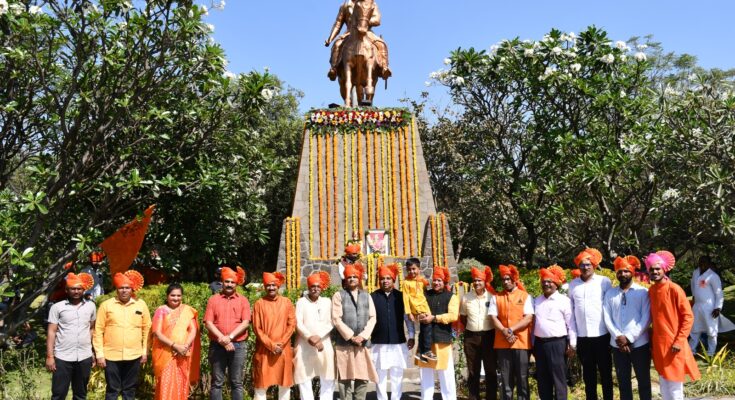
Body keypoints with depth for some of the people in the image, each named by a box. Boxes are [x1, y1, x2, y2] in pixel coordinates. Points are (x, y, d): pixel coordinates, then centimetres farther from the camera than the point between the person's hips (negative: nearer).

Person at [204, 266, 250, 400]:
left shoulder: (243, 300, 5)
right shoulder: (213, 299, 6)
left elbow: (245, 322, -4)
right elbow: (208, 322, -3)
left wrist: (230, 337, -16)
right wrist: (222, 339, -14)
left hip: (238, 345, 0)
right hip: (217, 345, 0)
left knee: (237, 382, 4)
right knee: (217, 382, 5)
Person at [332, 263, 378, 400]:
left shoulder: (366, 296, 13)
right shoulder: (339, 295, 2)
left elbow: (372, 318, 6)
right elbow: (336, 319, -6)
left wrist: (362, 336, -7)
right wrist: (351, 337, -11)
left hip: (362, 343, 3)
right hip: (344, 343, -3)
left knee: (363, 378, 4)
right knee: (345, 378, 1)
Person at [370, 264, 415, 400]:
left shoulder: (401, 296, 4)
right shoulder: (373, 297, -2)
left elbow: (408, 318, 7)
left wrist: (411, 336, 5)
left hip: (398, 342, 2)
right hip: (379, 343, -1)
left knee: (397, 375, 8)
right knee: (381, 375, 6)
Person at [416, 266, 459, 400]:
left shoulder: (451, 297, 0)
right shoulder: (425, 295, 12)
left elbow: (453, 316, -12)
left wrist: (434, 318, -18)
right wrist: (420, 316, -9)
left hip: (443, 339, -4)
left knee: (446, 375, 1)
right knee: (426, 374, 12)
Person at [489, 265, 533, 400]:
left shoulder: (526, 296, 3)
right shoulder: (496, 297, 10)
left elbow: (528, 318, -6)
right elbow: (493, 317, 2)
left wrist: (511, 329, -15)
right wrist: (505, 332, -12)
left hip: (521, 342, -2)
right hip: (502, 343, 2)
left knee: (522, 377, 4)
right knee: (506, 378, 8)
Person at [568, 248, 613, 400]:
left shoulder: (604, 282, -2)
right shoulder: (572, 284, 7)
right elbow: (570, 310, 10)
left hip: (602, 335, -3)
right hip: (582, 337, 3)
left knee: (605, 373, 8)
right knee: (588, 374, 12)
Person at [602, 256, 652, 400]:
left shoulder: (642, 292, -1)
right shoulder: (610, 294, 7)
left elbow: (646, 319, -8)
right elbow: (607, 319, 3)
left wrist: (629, 338, -13)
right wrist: (618, 338, -11)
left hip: (639, 344, -2)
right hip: (617, 345, 3)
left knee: (643, 381, 9)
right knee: (623, 382, 11)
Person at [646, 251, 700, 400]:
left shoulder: (674, 289, -13)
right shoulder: (650, 291, 5)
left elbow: (688, 316, -11)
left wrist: (679, 341, -15)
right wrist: (652, 340, 13)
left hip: (673, 344, -6)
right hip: (658, 344, 6)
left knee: (674, 384, 3)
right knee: (663, 383, 15)